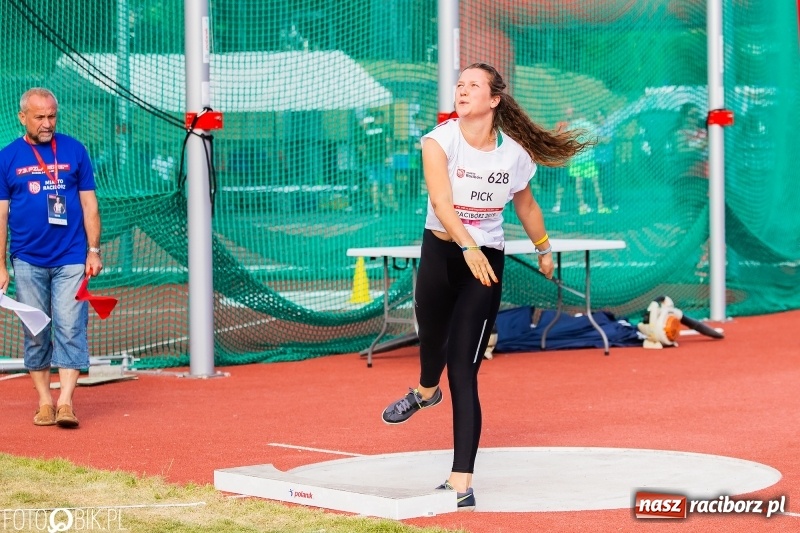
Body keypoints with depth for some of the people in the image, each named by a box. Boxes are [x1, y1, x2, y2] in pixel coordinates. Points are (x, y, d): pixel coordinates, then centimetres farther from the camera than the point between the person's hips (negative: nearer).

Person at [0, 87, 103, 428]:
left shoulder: (74, 151, 5)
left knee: (70, 328, -8)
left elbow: (89, 204, 7)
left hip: (71, 259, -1)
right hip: (28, 262, 1)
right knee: (35, 333, 4)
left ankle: (65, 401, -9)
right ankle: (44, 402, 10)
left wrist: (94, 251, 0)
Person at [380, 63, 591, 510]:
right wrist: (467, 246, -39)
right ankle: (426, 391, 53)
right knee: (432, 338, 13)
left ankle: (462, 482, -11)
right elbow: (440, 199, -26)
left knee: (464, 370, -9)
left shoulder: (515, 154, -5)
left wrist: (544, 249, 28)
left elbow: (526, 205, 15)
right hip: (440, 252, 1)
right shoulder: (439, 141, -11)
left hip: (487, 262, -1)